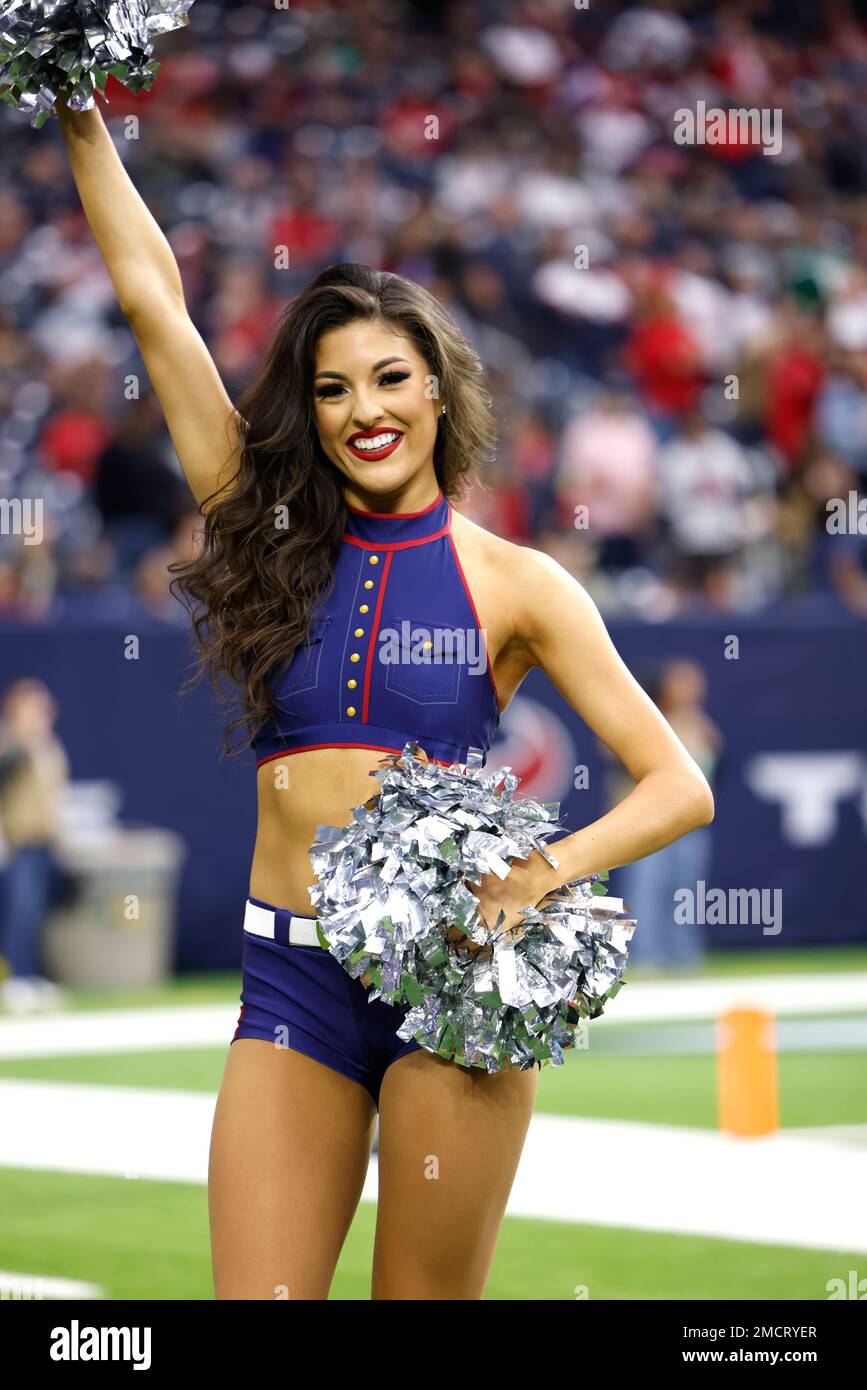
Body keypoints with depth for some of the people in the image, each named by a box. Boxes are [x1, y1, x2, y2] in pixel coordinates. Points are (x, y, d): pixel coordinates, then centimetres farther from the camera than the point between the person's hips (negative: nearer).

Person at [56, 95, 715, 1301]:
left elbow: (680, 787, -1)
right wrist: (76, 109, 6)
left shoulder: (513, 584, 2)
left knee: (429, 1297, 2)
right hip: (291, 977, 2)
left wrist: (548, 867, -19)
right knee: (256, 1295, -4)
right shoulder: (274, 541, 8)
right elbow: (152, 296, 7)